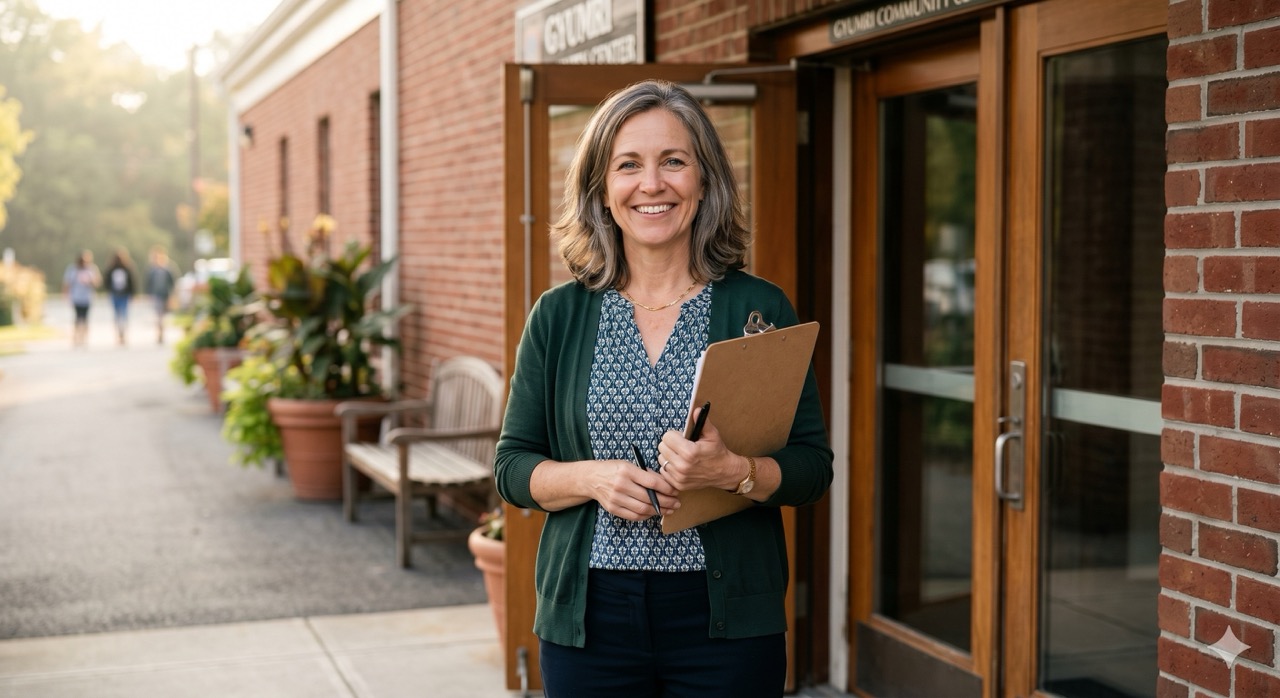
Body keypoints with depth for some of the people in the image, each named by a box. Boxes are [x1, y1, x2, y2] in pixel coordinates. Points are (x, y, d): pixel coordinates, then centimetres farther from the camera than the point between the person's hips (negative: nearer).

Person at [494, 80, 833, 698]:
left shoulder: (760, 309, 0)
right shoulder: (559, 316, 4)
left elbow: (812, 468, -1)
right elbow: (512, 465, 6)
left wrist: (731, 471, -20)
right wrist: (592, 478, -13)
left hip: (726, 621, -1)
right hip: (590, 618, 1)